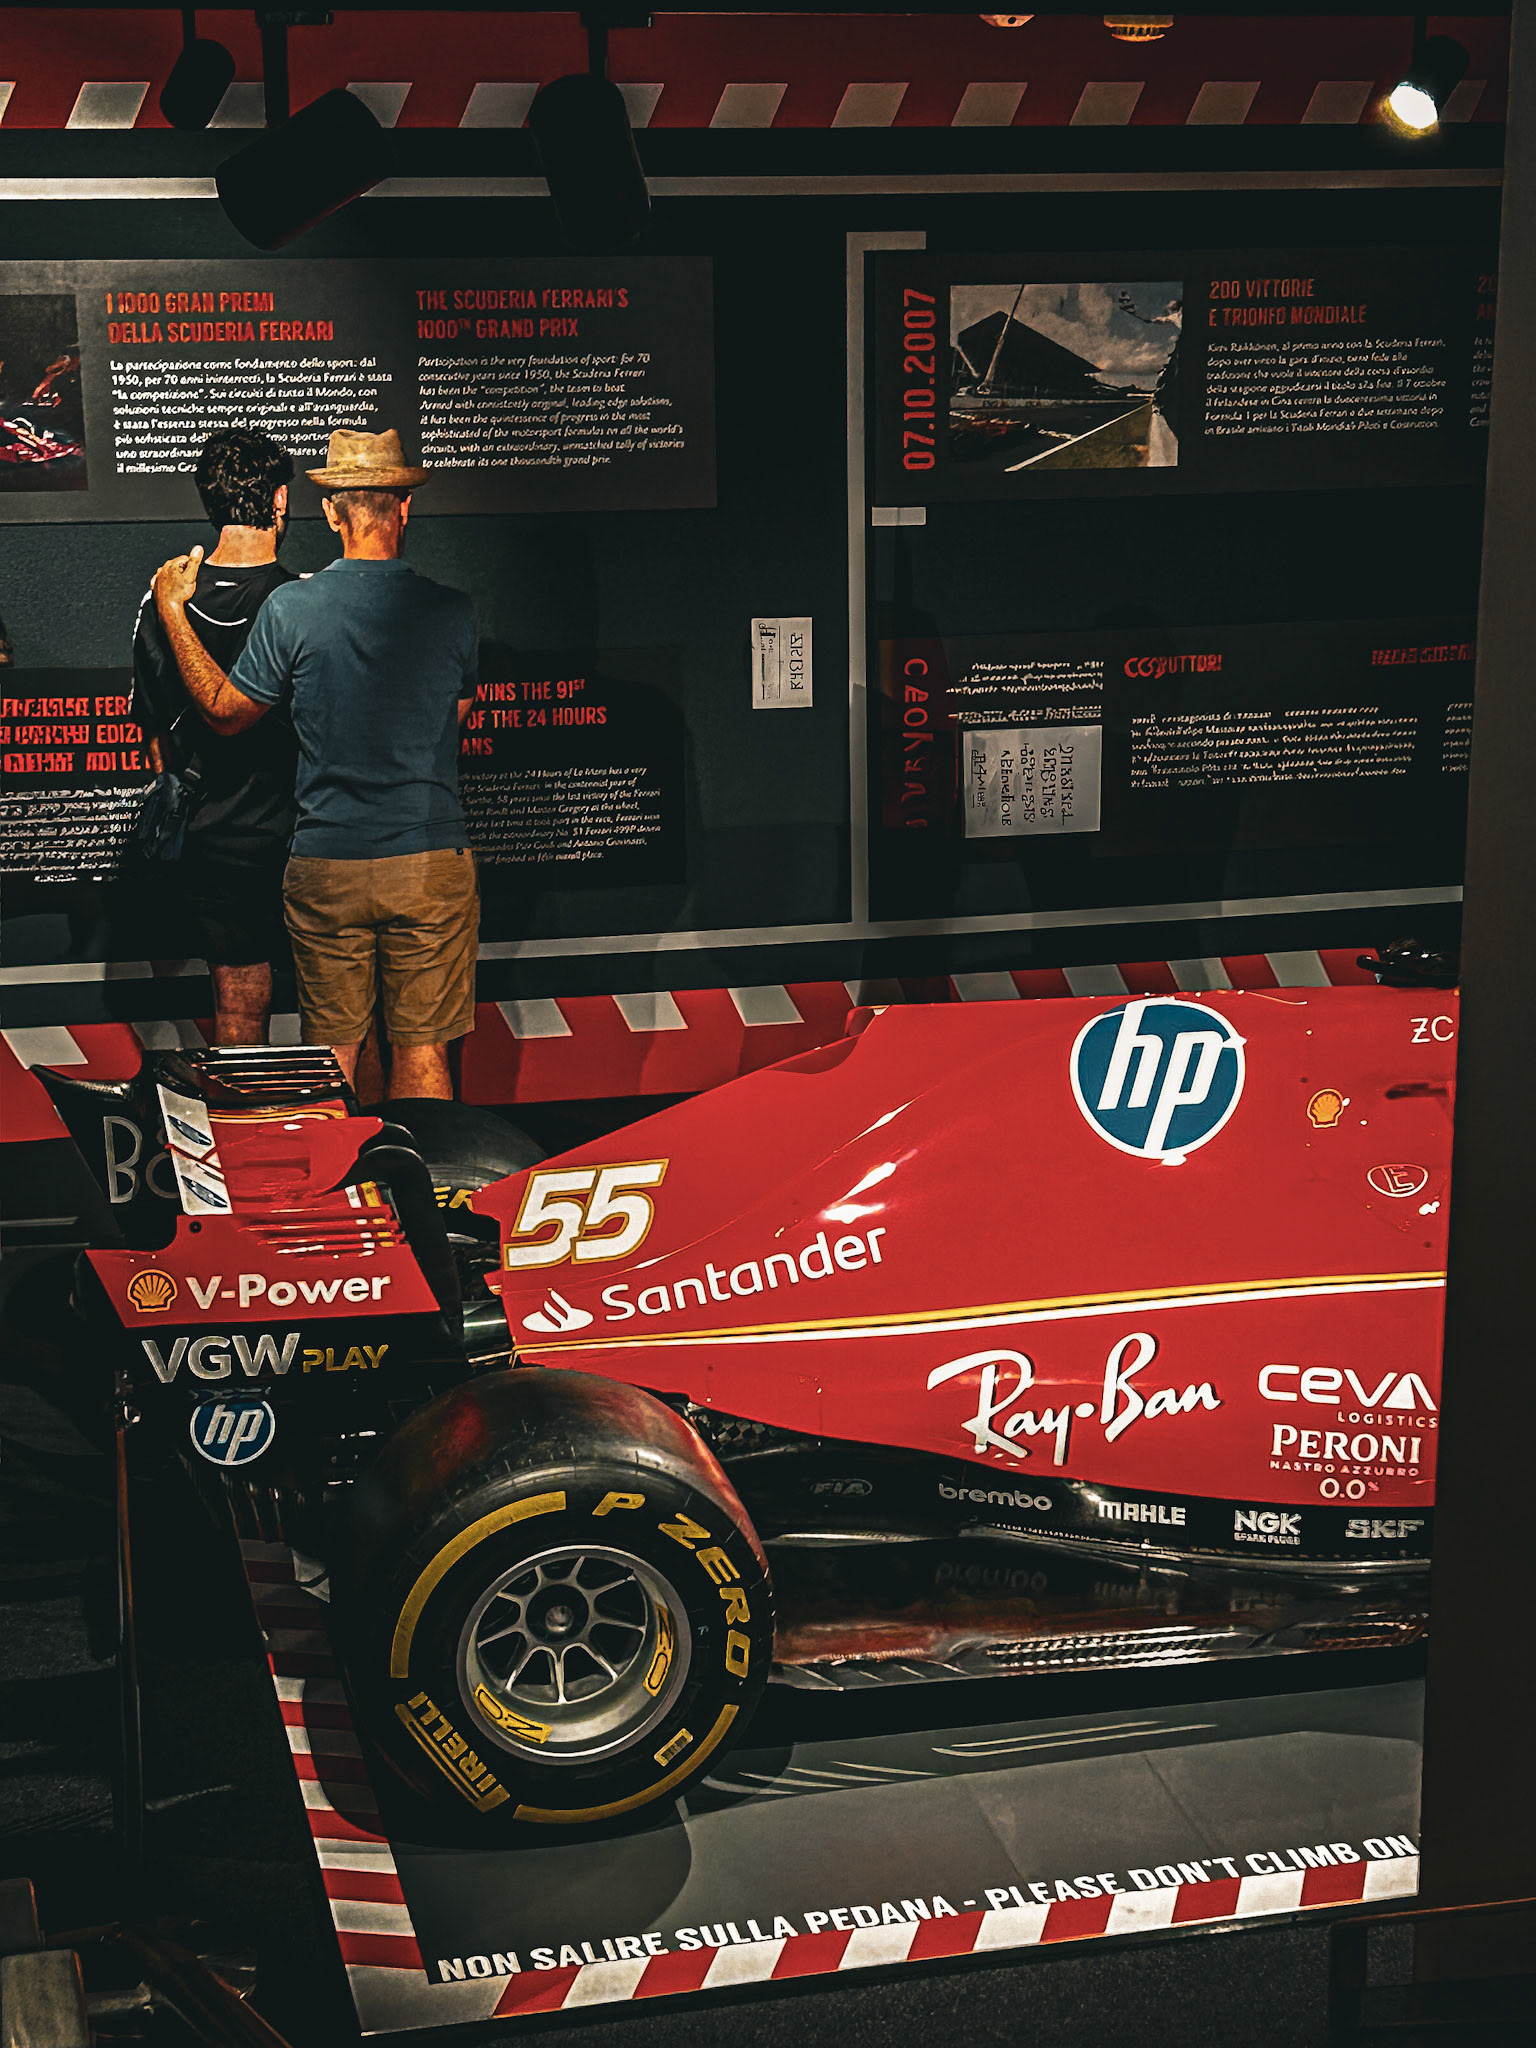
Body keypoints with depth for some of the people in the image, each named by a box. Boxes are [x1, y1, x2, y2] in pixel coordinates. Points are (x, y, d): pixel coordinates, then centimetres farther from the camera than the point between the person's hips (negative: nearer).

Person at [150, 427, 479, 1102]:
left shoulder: (291, 608, -8)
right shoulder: (450, 611, -5)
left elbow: (225, 711, 4)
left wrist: (174, 612, 15)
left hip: (325, 868, 0)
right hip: (431, 863, 0)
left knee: (329, 1051, 11)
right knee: (422, 1049, 7)